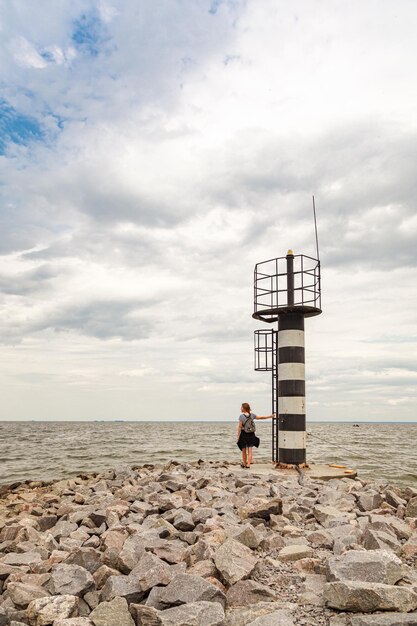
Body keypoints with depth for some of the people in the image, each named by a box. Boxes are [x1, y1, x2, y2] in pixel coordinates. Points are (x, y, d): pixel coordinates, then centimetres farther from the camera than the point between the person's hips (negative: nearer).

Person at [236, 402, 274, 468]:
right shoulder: (252, 415, 1)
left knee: (244, 450, 12)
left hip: (244, 434, -3)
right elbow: (261, 417, 9)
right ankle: (248, 464, -3)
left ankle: (244, 464, 25)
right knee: (250, 450, 5)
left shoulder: (241, 416, -11)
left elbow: (239, 427, -10)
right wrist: (270, 416, 21)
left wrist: (238, 436, -4)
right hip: (251, 435, 3)